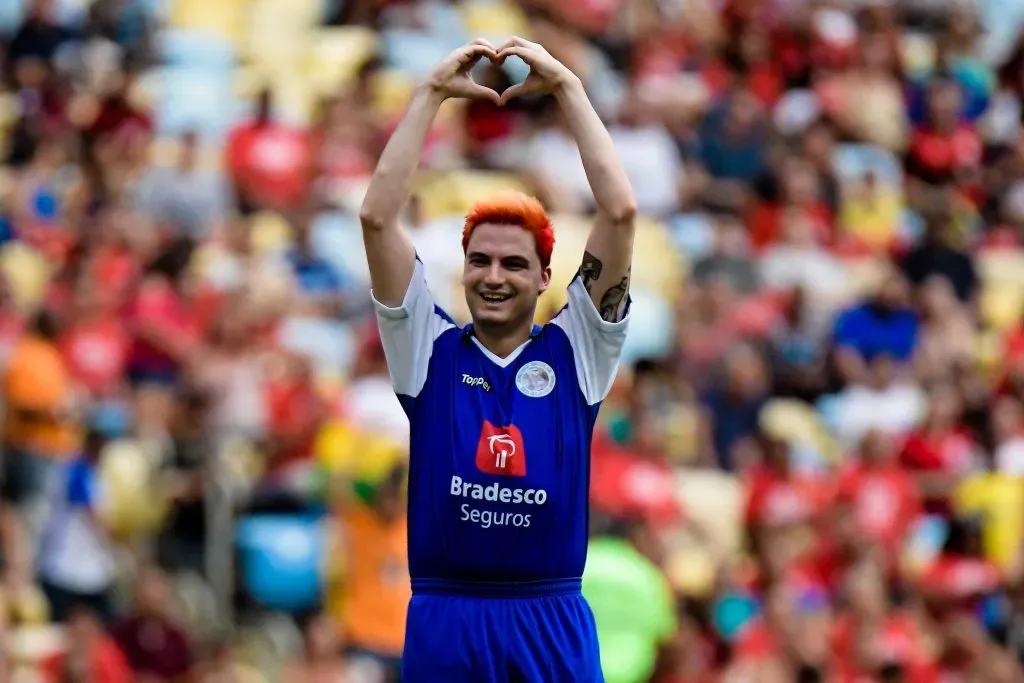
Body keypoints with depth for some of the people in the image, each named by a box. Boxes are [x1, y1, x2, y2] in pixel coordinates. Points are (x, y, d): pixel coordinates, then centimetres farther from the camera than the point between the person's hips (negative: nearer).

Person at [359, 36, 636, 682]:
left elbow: (621, 211, -2)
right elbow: (378, 217, -1)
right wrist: (432, 93, -2)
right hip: (445, 622, 0)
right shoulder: (430, 349, 7)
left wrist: (567, 88, -2)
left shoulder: (574, 352, 5)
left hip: (552, 624, 0)